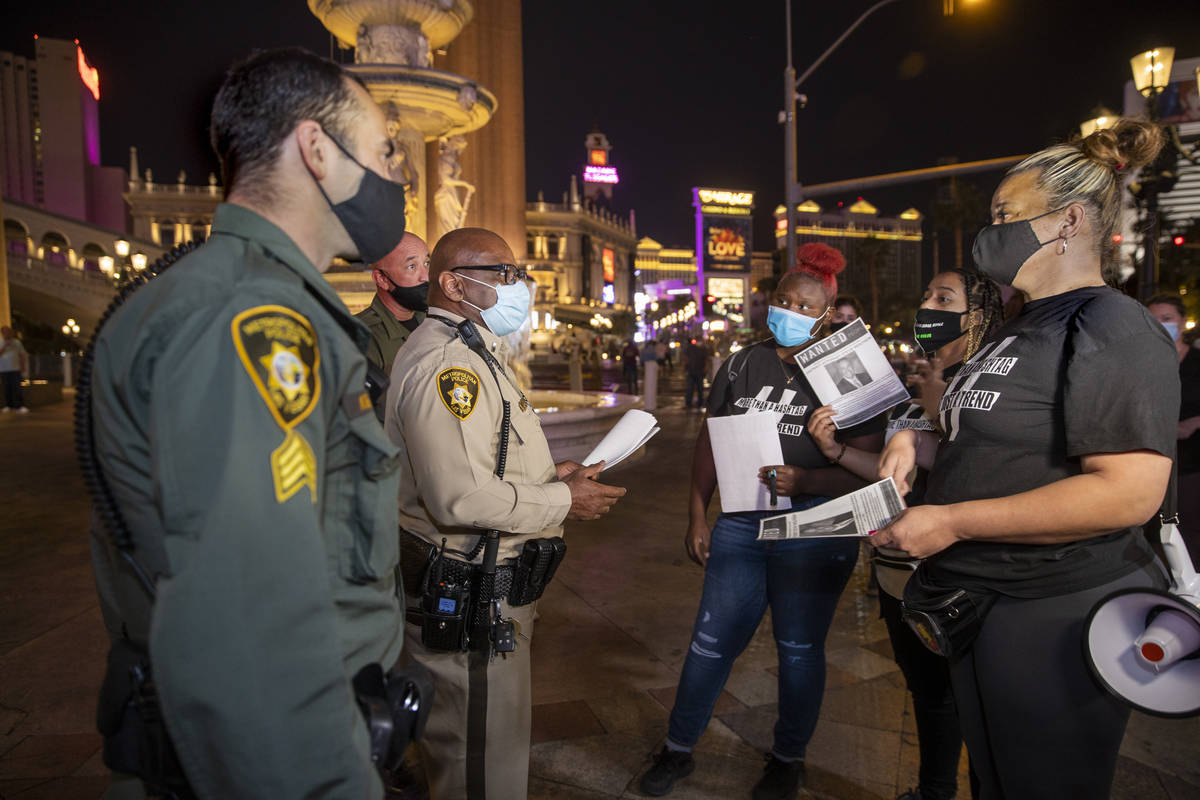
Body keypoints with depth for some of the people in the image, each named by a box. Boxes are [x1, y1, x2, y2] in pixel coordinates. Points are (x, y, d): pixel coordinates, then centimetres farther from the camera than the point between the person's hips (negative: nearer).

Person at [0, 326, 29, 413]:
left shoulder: (17, 342, 7)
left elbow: (22, 354, 11)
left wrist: (23, 366, 4)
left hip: (15, 369, -1)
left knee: (17, 387, -11)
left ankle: (19, 407, -15)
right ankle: (8, 405, 14)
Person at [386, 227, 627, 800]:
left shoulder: (474, 353, 15)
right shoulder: (446, 362, -22)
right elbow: (464, 497, -30)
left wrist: (547, 473, 10)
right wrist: (563, 501, -17)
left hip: (486, 586, 11)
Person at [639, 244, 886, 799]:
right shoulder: (743, 365, 7)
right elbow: (709, 443, 9)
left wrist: (805, 482, -25)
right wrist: (697, 517, 6)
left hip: (813, 533, -3)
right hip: (740, 525, 3)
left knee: (799, 649, 12)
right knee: (711, 641, 9)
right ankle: (678, 749, 28)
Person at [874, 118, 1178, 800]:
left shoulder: (1112, 328, -17)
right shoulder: (1017, 332, 13)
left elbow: (1130, 492, -27)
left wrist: (949, 522, -25)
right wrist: (914, 441, 4)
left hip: (1055, 619, -9)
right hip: (984, 609, 9)